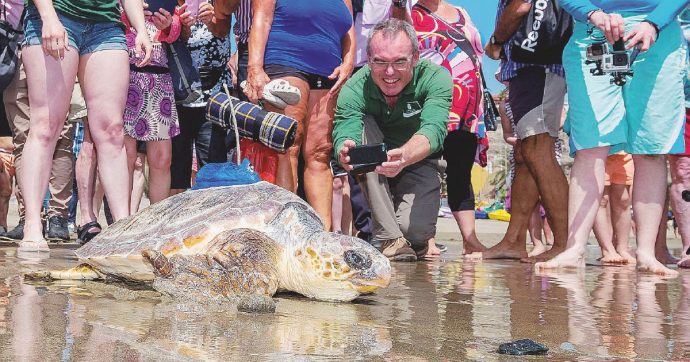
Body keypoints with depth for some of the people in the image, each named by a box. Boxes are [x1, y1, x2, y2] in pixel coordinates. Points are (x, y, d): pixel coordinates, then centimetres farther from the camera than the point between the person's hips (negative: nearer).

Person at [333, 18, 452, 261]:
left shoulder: (435, 78, -23)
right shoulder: (355, 89, -21)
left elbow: (433, 130, -40)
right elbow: (344, 134, -36)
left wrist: (403, 157, -62)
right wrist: (345, 154, -61)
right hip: (371, 174, 1)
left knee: (415, 230, -28)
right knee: (363, 125, -30)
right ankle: (389, 238, -28)